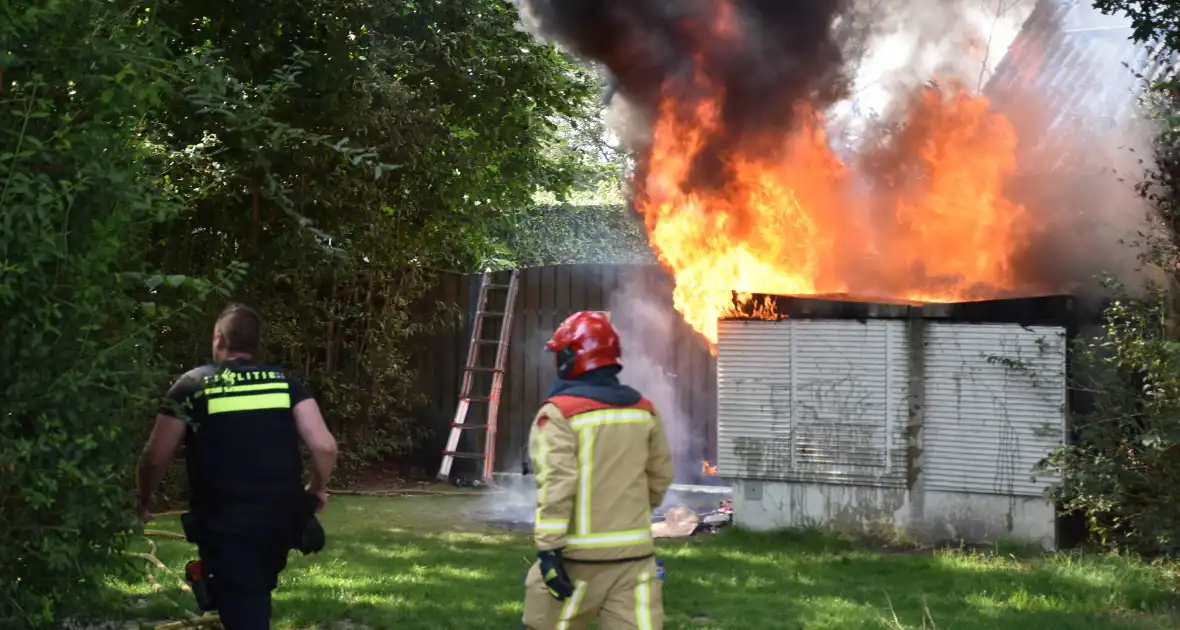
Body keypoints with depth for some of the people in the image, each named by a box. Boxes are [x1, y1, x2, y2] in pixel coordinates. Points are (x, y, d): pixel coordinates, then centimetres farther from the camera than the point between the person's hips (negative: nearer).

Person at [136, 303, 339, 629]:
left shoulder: (192, 386, 1)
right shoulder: (285, 382, 6)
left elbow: (155, 457, 0)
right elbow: (324, 446, -3)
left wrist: (144, 501, 19)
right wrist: (317, 490, 17)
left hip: (224, 524, -3)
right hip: (281, 517, 3)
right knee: (255, 596, 27)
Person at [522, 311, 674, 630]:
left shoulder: (560, 414, -10)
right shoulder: (645, 411, 7)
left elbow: (556, 484, -18)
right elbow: (660, 477, 16)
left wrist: (549, 548, -18)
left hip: (578, 555, -4)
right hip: (634, 554, 4)